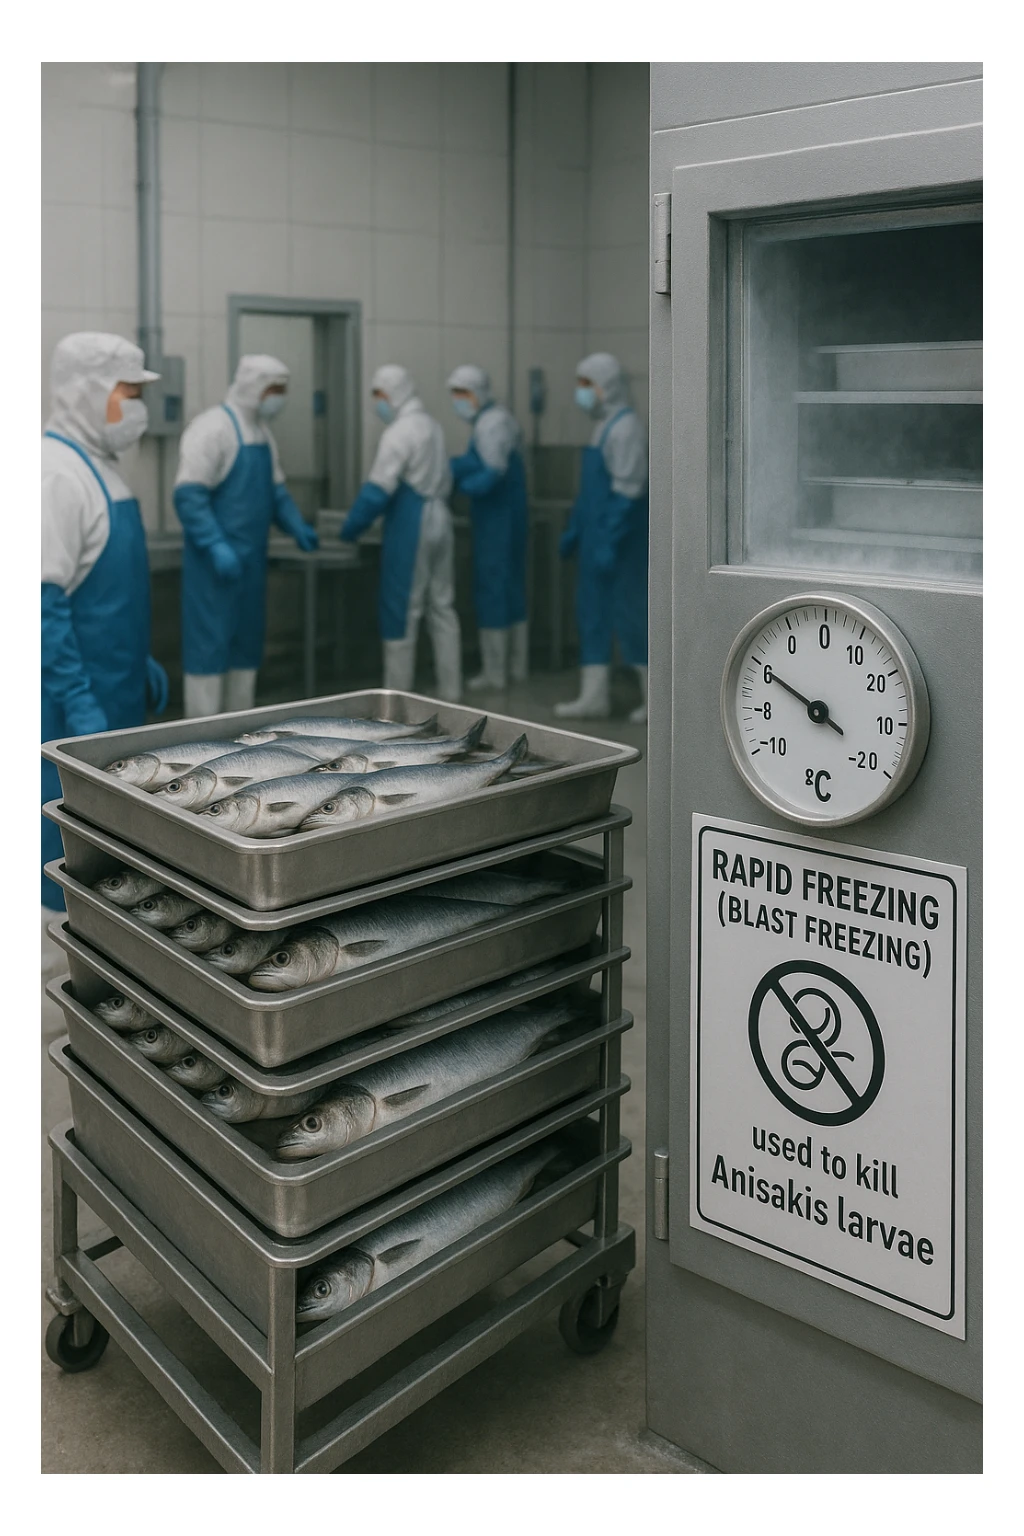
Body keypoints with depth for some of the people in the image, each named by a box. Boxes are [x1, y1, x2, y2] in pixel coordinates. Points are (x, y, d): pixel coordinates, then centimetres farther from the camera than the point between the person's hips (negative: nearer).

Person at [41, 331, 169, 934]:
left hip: (113, 689, 10)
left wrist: (141, 660, 22)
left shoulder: (98, 464, 13)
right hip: (76, 696, -10)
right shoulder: (58, 471, -18)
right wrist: (79, 704, -25)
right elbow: (43, 602, -24)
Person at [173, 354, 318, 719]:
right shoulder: (213, 427, -13)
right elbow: (188, 494, -20)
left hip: (251, 559, 9)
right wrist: (216, 546, -26)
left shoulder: (261, 432, 14)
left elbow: (275, 490, 22)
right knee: (210, 643, -6)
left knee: (247, 641, 13)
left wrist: (297, 526, 6)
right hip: (216, 561, -9)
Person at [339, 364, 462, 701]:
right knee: (442, 608, 10)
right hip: (439, 520, 8)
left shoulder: (399, 432, -14)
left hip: (411, 529, -8)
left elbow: (378, 489, -19)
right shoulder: (431, 426, 14)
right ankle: (451, 694, 14)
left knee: (401, 611, -2)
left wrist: (351, 528, -10)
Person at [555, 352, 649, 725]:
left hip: (618, 540, -9)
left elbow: (627, 491, -20)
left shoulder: (625, 427, -15)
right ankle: (594, 696, 15)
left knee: (628, 613, -3)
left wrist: (610, 543, -23)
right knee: (592, 612, 10)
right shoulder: (603, 424, 14)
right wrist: (574, 530, 19)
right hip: (595, 538, 9)